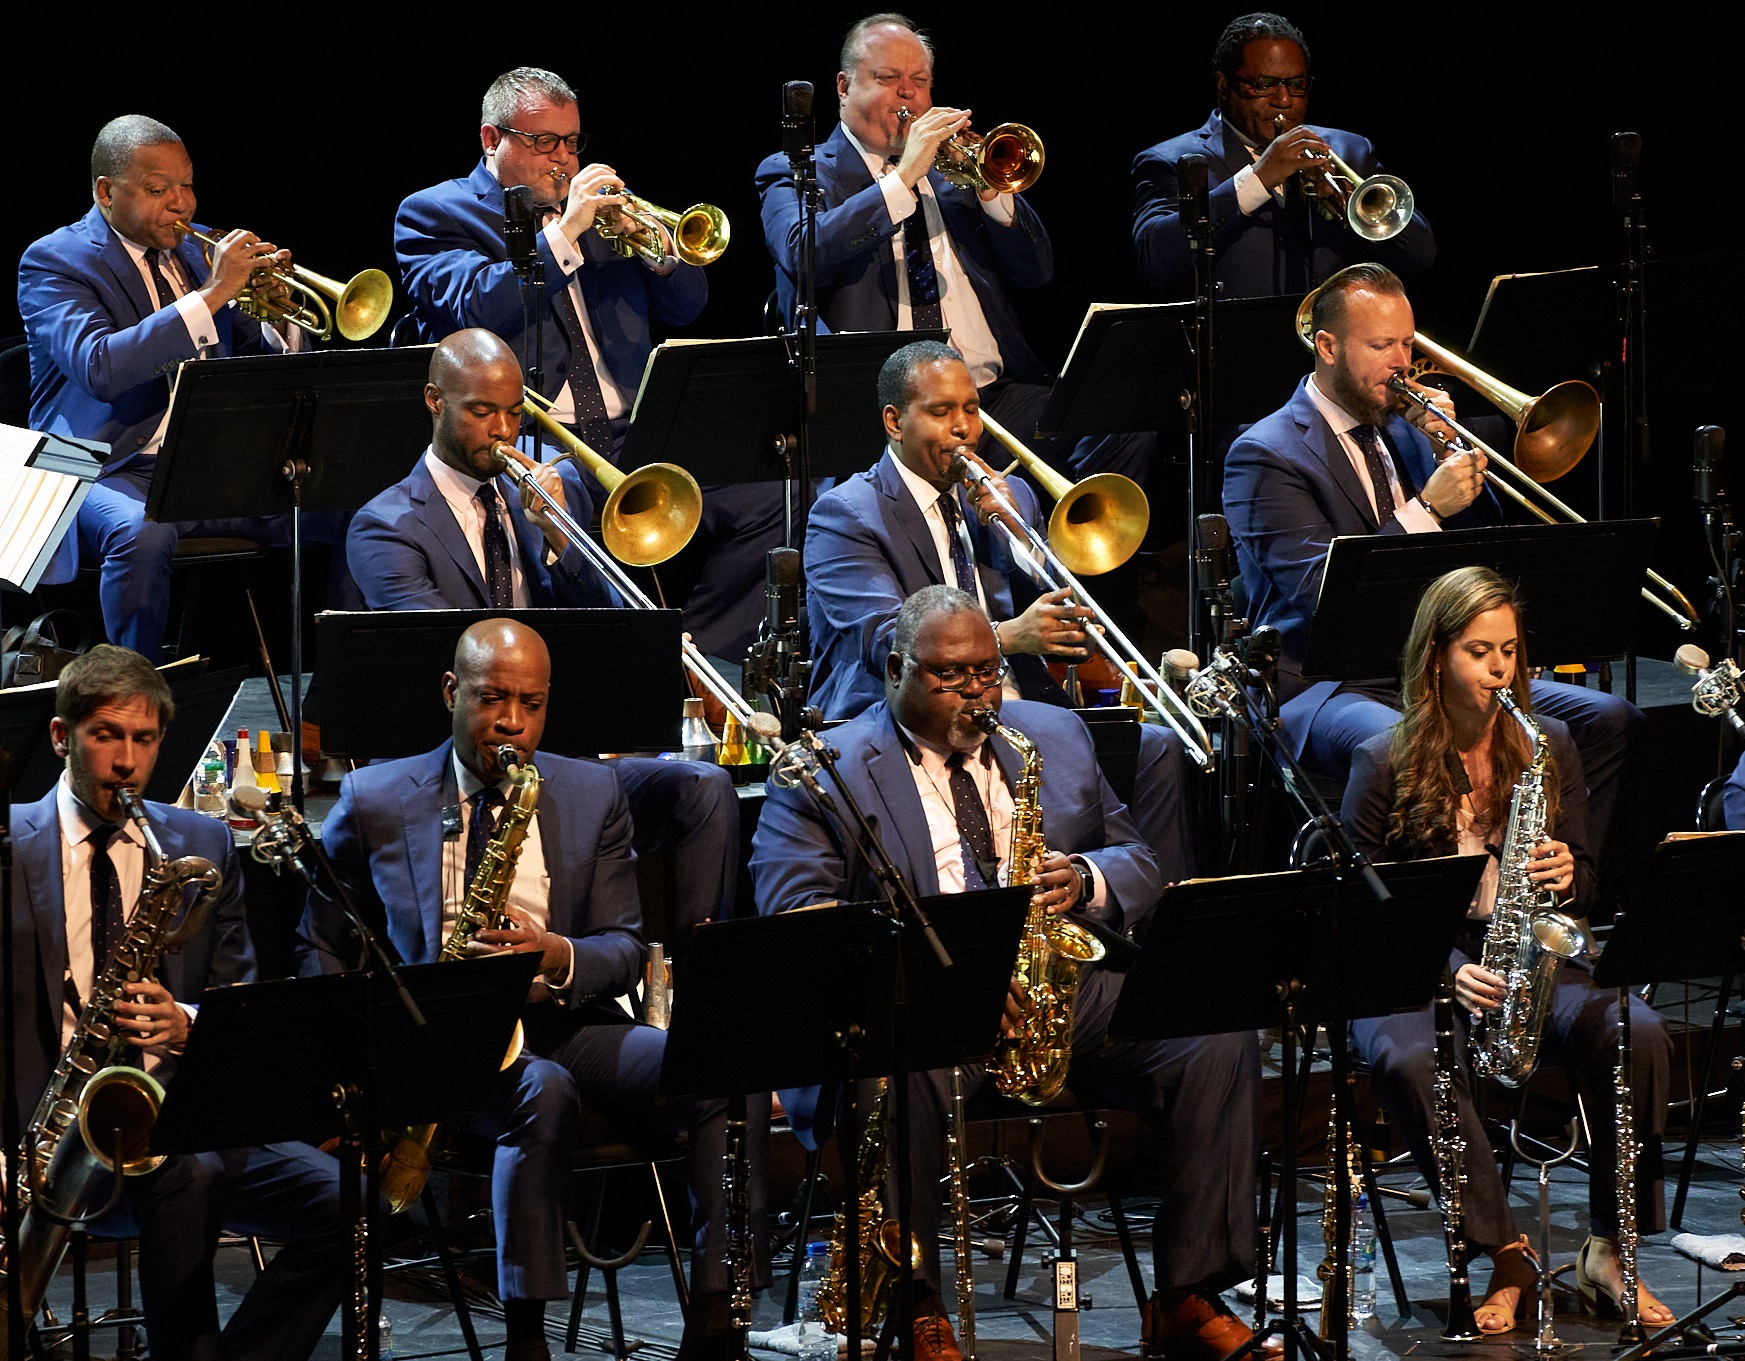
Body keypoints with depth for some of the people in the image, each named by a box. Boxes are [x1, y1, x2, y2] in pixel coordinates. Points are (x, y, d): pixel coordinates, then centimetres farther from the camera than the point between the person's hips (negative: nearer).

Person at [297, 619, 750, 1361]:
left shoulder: (594, 793, 11)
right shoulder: (374, 801, 6)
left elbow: (624, 949, 7)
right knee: (542, 1090, -38)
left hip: (562, 1023, 3)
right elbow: (320, 951, 11)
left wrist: (560, 959, -17)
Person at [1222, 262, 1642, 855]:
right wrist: (1426, 509, -19)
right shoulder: (1266, 455, -5)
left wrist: (1457, 459, 4)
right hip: (1324, 687, -7)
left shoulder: (1402, 432, 18)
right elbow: (1322, 594, -17)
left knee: (1611, 720, -9)